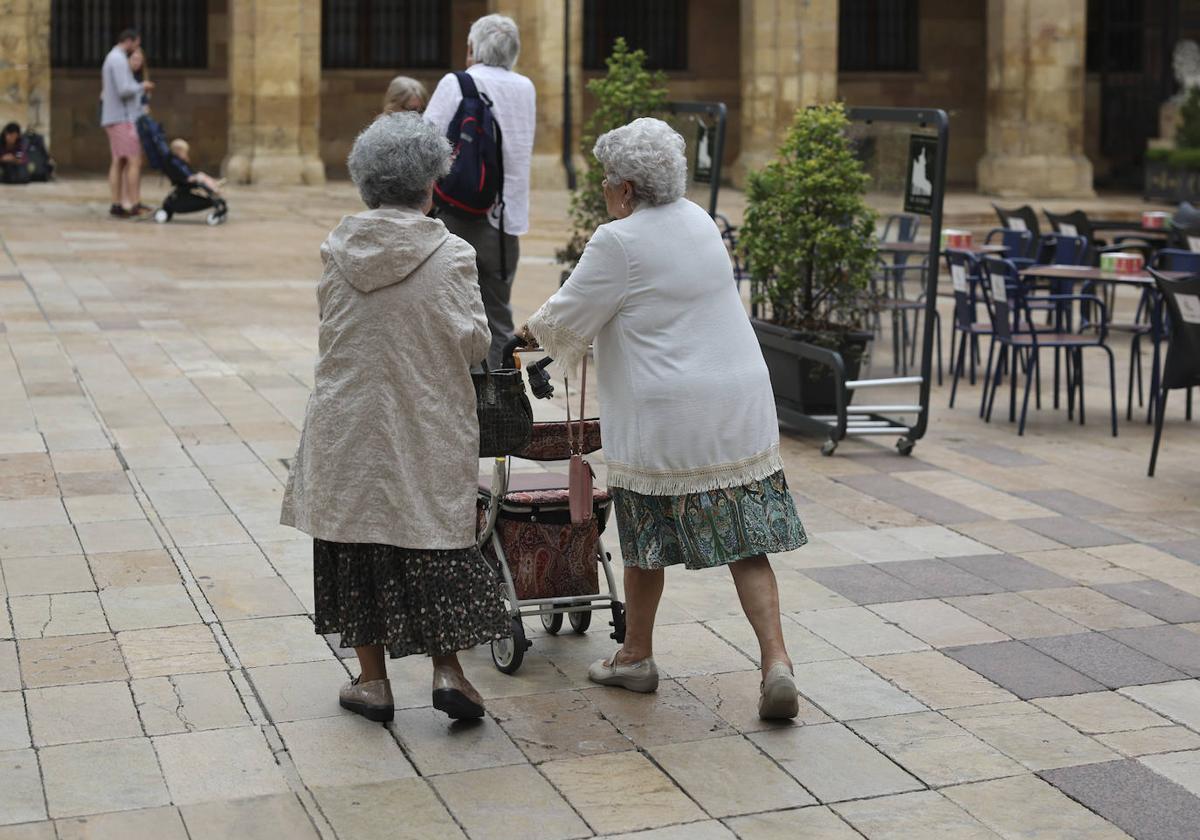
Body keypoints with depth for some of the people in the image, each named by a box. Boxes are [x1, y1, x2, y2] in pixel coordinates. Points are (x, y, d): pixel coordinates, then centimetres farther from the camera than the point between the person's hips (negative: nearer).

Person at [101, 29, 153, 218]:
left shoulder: (111, 58, 20)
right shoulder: (119, 59, -11)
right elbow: (124, 90, -20)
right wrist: (141, 86, -3)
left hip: (113, 119, 10)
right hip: (123, 119, -10)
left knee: (118, 162, 8)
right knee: (134, 161, -11)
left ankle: (117, 204, 7)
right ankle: (134, 204, -14)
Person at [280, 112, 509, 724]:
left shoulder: (340, 249, -4)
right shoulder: (448, 255, -12)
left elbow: (327, 317, 7)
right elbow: (472, 341, -10)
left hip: (348, 427, 2)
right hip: (426, 430, -2)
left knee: (357, 543, 11)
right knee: (434, 542, 9)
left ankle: (373, 679, 17)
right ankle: (447, 669, 6)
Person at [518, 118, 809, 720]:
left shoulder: (619, 241, -12)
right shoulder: (698, 221, 12)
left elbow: (570, 315, -4)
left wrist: (533, 329, 19)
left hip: (665, 418, -6)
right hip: (739, 408, 6)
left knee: (647, 536, 12)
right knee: (745, 542, 4)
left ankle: (636, 656, 27)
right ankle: (776, 665, -6)